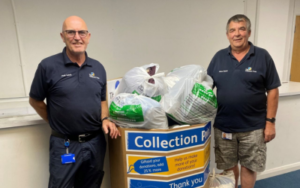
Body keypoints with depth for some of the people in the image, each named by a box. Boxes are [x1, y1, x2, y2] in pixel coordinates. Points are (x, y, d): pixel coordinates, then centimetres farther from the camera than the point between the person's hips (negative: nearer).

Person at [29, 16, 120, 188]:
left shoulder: (98, 68, 3)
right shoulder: (48, 66, -10)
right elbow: (35, 101, 1)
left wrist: (104, 119, -4)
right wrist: (56, 123, 1)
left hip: (96, 142, 4)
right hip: (65, 144, -3)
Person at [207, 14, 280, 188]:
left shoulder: (263, 56, -3)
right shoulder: (219, 57, 2)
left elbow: (272, 91, -2)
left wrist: (270, 121, -6)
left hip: (253, 127, -1)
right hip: (223, 126, 2)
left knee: (249, 166, 14)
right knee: (228, 166, 17)